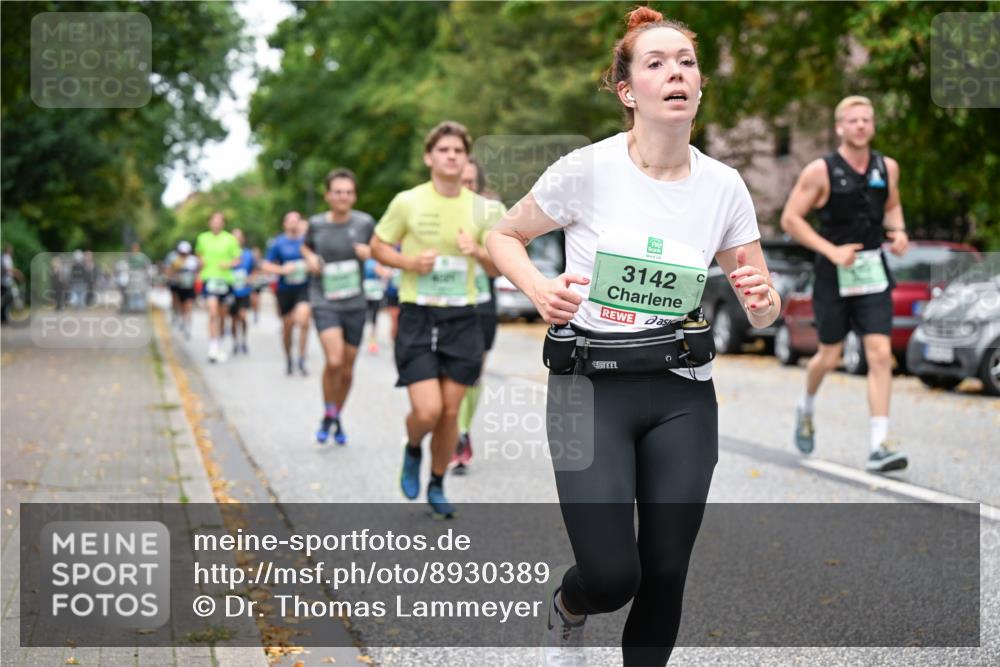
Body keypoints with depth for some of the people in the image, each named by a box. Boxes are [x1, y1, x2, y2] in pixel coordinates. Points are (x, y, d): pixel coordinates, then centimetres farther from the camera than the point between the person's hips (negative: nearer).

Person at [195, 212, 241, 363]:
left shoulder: (230, 239, 1)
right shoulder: (203, 238, 6)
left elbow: (238, 258, 5)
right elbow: (199, 253, 22)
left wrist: (229, 264, -14)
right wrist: (201, 261, 1)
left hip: (225, 278, 1)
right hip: (208, 278, -1)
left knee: (222, 314, 11)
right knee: (213, 312, -16)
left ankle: (220, 344, 31)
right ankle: (213, 347, -18)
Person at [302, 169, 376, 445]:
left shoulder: (365, 222, -4)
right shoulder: (317, 223, -1)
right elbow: (306, 246, 19)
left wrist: (370, 252, -11)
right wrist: (310, 257, -2)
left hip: (355, 304, 2)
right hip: (324, 303, -1)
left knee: (347, 368, 9)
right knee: (334, 361, -20)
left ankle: (338, 417, 33)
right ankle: (328, 415, 2)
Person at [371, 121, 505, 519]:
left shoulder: (481, 209, 4)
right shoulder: (407, 202, -3)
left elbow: (498, 269, 9)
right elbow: (378, 247, 7)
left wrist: (478, 252, -13)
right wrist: (410, 262, -11)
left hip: (461, 318, 3)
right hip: (417, 317, -2)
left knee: (450, 412, 5)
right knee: (427, 410, -13)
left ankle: (437, 486, 26)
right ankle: (412, 450, 23)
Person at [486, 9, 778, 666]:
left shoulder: (724, 186, -1)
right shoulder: (586, 169, -10)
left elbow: (763, 311, 8)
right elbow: (503, 236, 5)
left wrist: (762, 301, -16)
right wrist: (540, 290, -14)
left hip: (682, 395, 3)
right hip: (590, 388, -3)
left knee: (665, 573, 2)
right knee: (611, 574, -12)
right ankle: (568, 609, 25)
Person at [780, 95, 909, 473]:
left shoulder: (887, 168, 4)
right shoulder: (821, 171, -9)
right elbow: (790, 219, -8)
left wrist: (898, 231, 0)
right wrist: (831, 251, -17)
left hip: (874, 273, 3)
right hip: (834, 273, -3)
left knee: (880, 354, -10)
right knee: (829, 357, 7)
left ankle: (877, 448, -11)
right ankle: (806, 407, 41)